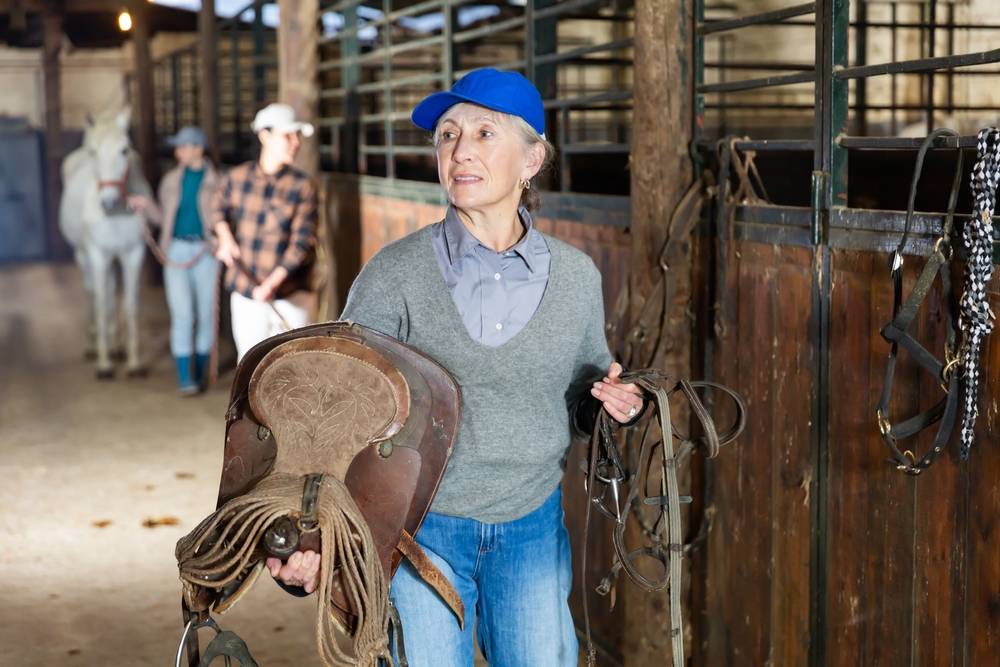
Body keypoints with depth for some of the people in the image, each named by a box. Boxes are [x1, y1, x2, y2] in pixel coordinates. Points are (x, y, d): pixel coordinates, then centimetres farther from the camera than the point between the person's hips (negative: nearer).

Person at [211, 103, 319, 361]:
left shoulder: (302, 186, -8)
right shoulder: (238, 177, 2)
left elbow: (303, 243, -14)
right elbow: (220, 206, 24)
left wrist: (273, 283, -24)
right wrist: (225, 238, 6)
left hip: (290, 299, -3)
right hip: (245, 293, 3)